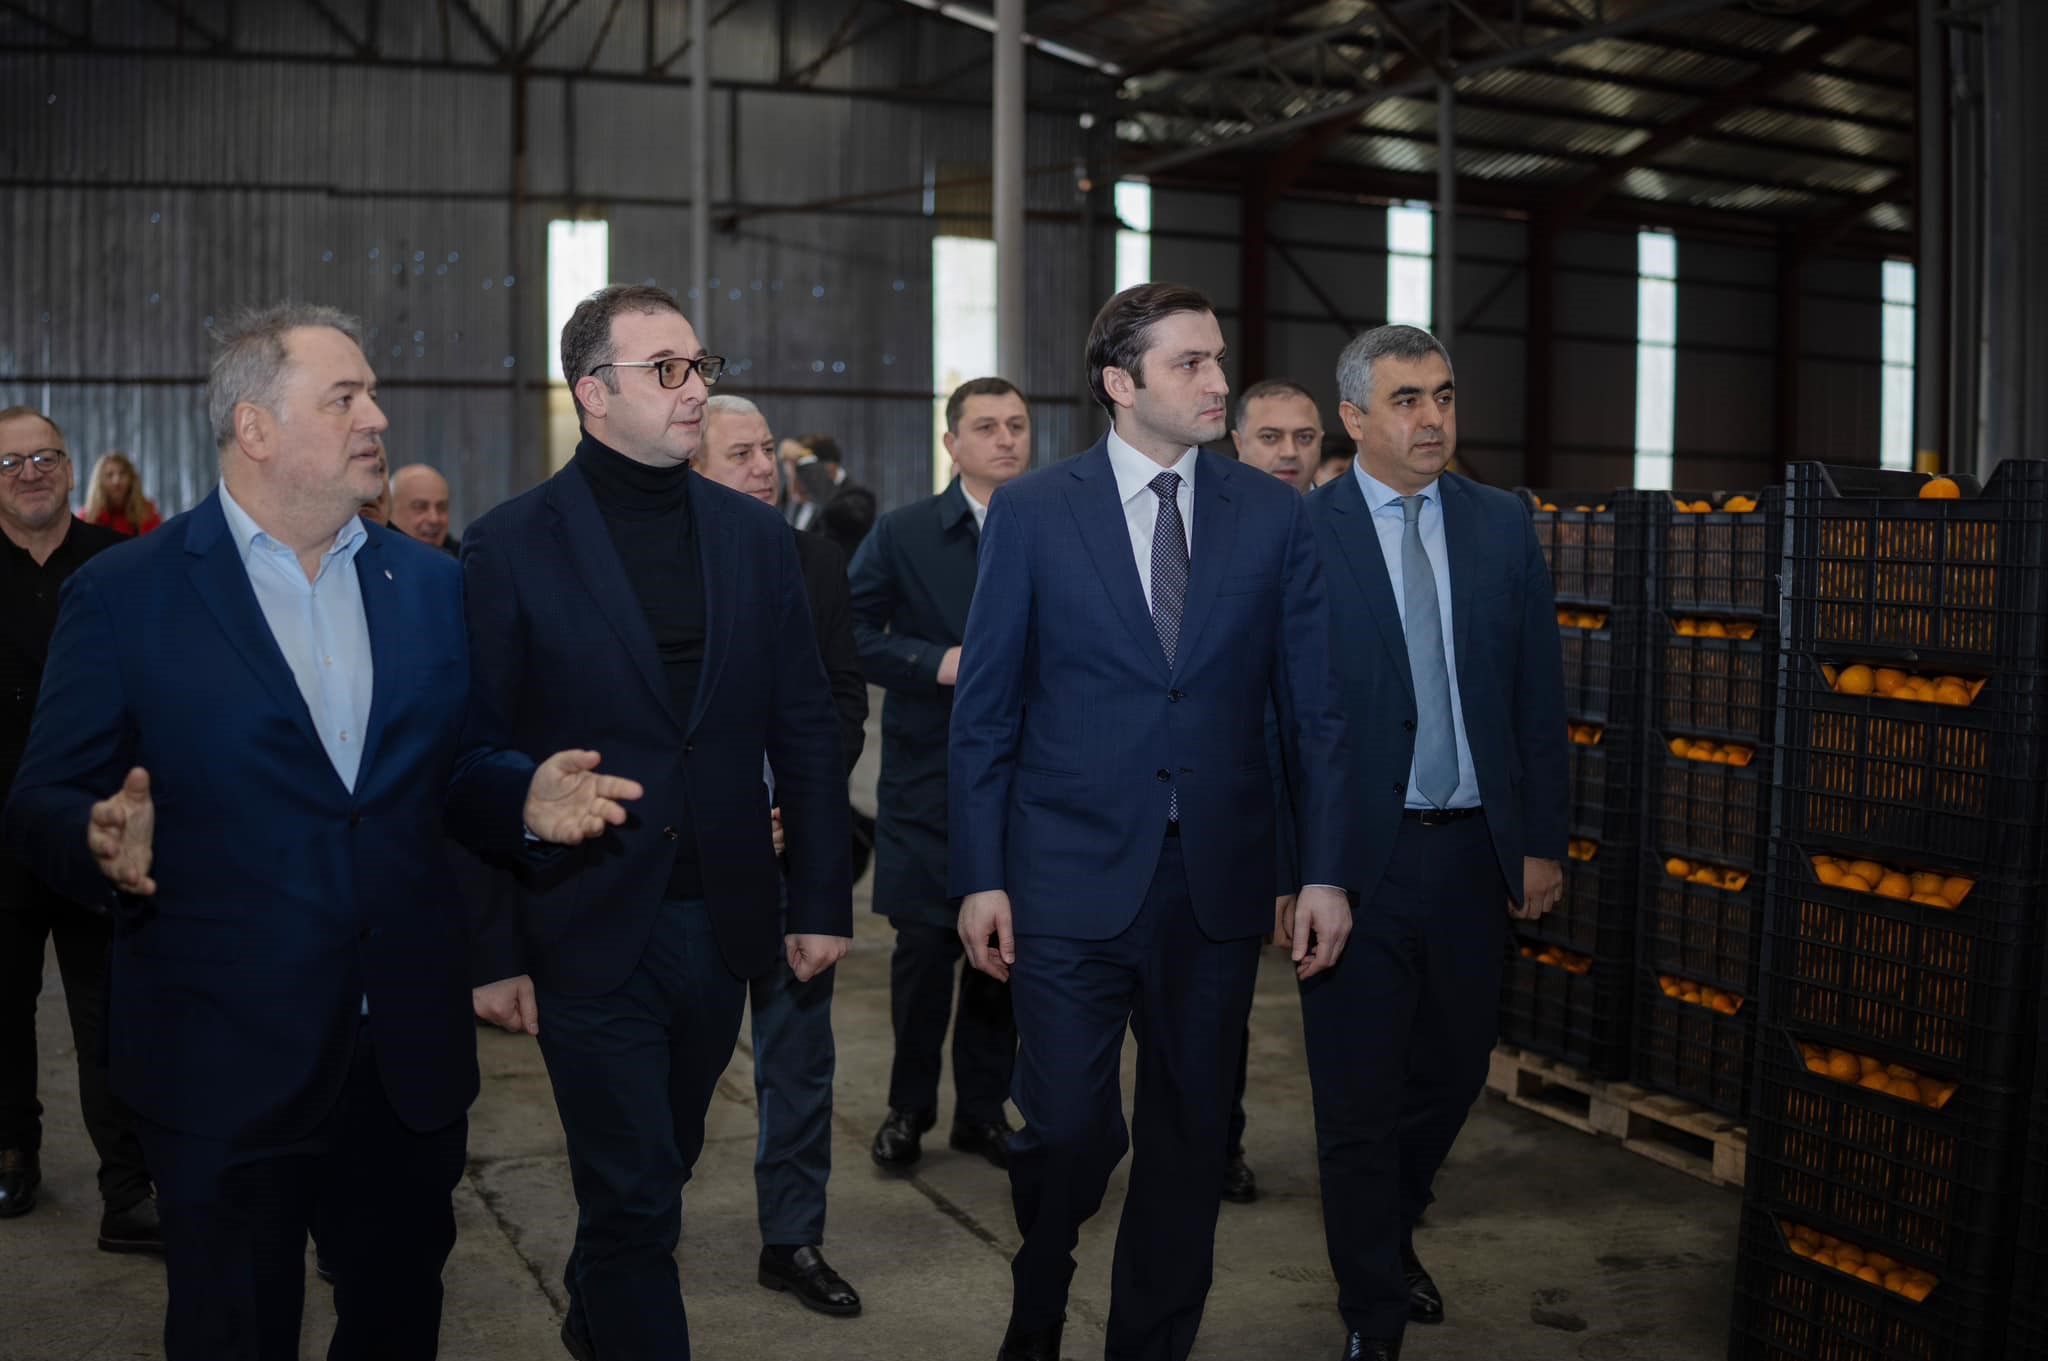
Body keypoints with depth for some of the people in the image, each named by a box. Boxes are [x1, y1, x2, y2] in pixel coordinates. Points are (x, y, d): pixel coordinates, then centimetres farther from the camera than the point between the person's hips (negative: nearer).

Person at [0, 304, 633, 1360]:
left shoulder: (431, 584, 8)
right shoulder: (125, 593, -4)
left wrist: (524, 797, -7)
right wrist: (106, 842, -26)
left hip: (410, 1051, 4)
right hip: (223, 1063, -3)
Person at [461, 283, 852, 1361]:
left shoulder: (755, 537, 5)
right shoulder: (511, 545, -7)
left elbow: (804, 731, 7)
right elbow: (479, 754, -7)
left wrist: (821, 899, 4)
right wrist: (493, 947, -8)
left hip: (721, 919, 5)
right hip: (589, 933, -4)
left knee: (659, 1167, 21)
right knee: (633, 1198, 1)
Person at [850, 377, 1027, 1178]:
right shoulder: (903, 535, 1)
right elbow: (851, 633, -3)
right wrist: (940, 663, -14)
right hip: (928, 779, -1)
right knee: (924, 945, 1)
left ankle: (983, 1109, 23)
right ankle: (910, 1106, 20)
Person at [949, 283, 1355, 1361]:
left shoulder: (1273, 516, 4)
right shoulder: (1031, 512, -1)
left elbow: (1312, 708, 5)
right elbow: (984, 711, 0)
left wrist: (1324, 870, -1)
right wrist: (980, 878, -4)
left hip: (1219, 878, 2)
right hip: (1072, 876, -2)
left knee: (1189, 1135, 11)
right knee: (1067, 1129, -1)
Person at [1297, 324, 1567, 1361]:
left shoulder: (1503, 526, 6)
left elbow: (1539, 695, 7)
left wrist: (1543, 841, 3)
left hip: (1475, 851, 4)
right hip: (1356, 854, -4)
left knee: (1453, 1070, 17)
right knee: (1359, 1098, 5)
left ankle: (1389, 1233, 44)